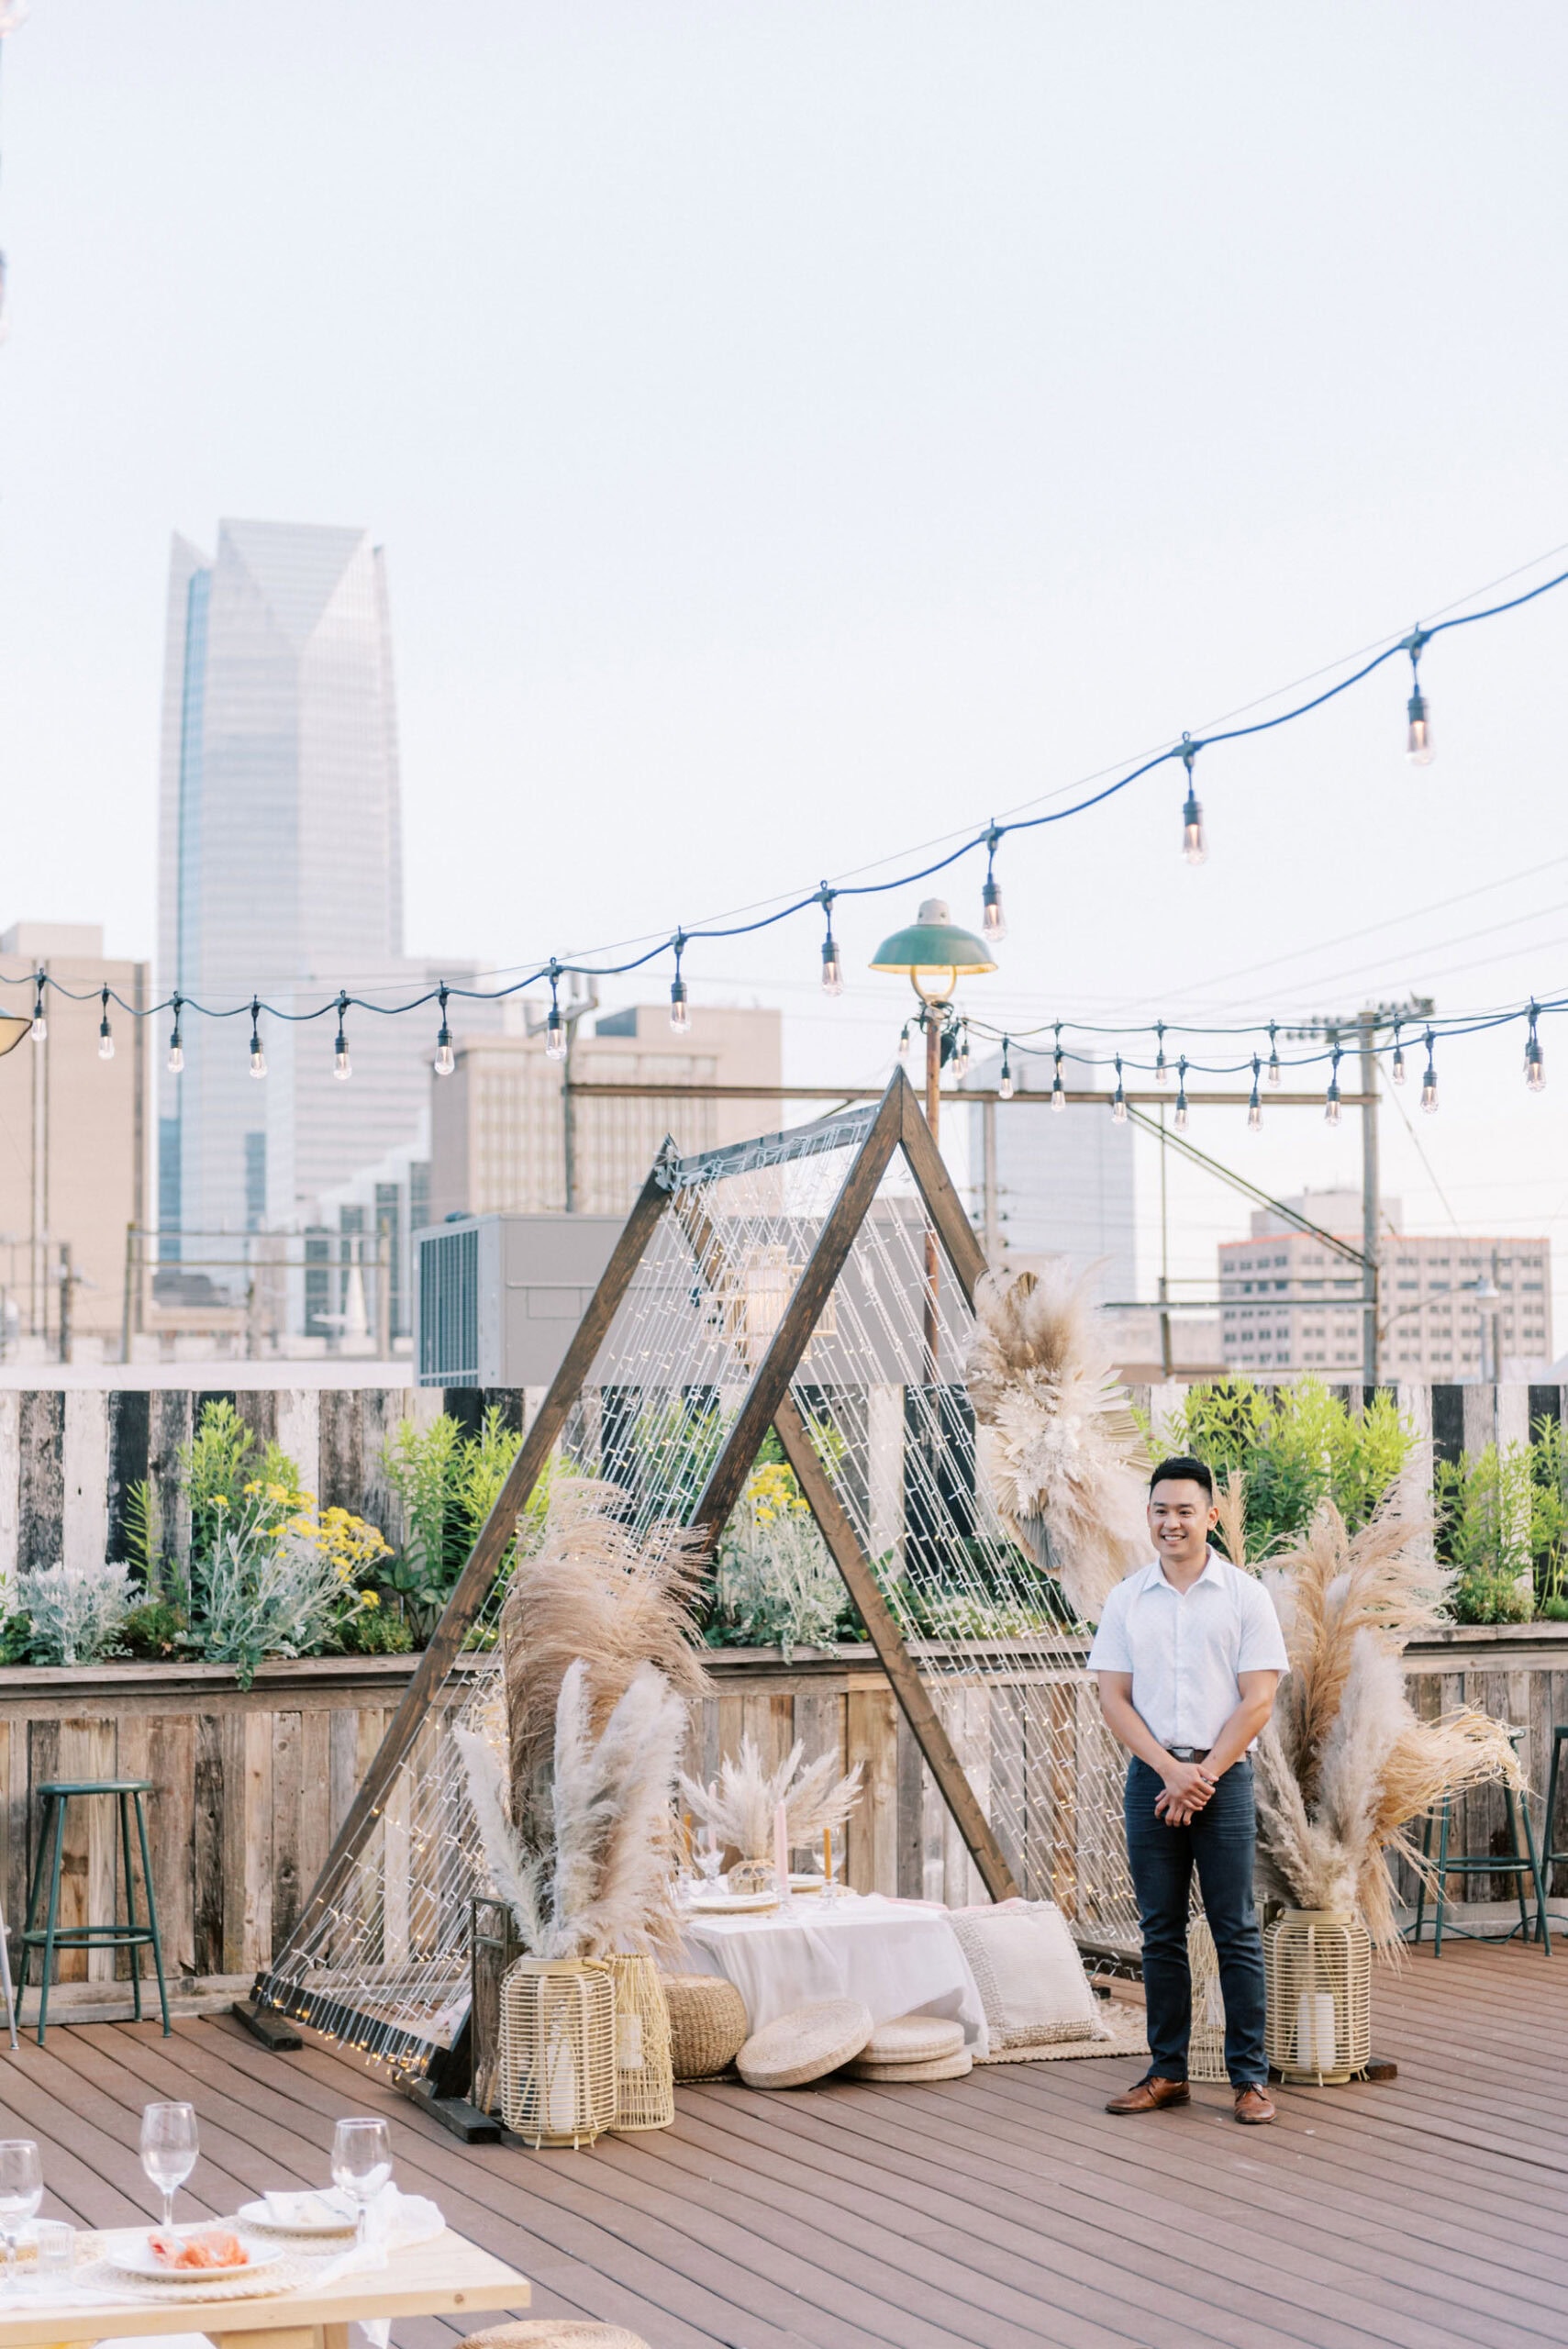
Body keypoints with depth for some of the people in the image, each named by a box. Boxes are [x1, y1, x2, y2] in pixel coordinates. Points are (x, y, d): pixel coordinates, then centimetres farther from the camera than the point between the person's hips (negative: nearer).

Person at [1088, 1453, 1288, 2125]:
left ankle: (1249, 2076, 3)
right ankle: (1167, 2072, 13)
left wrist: (1204, 1776, -11)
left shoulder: (1245, 1596, 0)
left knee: (1237, 1932, -2)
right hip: (1151, 1776, 3)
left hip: (1223, 1775, -3)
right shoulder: (1127, 1600, 7)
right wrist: (1170, 1769, -10)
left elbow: (1258, 1700, -4)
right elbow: (1114, 1699, 4)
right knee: (1160, 1932, 7)